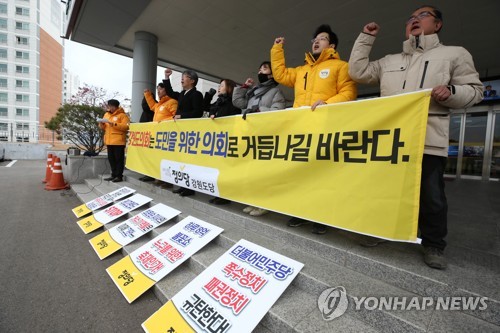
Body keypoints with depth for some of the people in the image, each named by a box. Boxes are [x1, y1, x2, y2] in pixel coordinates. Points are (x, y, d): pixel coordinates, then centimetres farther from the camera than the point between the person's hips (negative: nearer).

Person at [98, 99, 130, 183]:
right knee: (111, 159, 10)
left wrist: (113, 123, -18)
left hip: (118, 141, -7)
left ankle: (119, 176, 1)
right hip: (109, 141, 7)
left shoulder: (122, 115, -2)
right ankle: (114, 175, 18)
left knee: (119, 159, -3)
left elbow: (126, 127, -15)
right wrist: (101, 123, -1)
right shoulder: (106, 114, 19)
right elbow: (103, 128, 20)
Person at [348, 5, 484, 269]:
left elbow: (474, 90, 9)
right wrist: (366, 38, 17)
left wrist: (451, 92, -14)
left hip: (429, 140, -2)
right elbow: (357, 72, 13)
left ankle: (433, 245, 20)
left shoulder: (455, 54, 13)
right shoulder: (389, 61, 21)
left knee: (431, 197, 1)